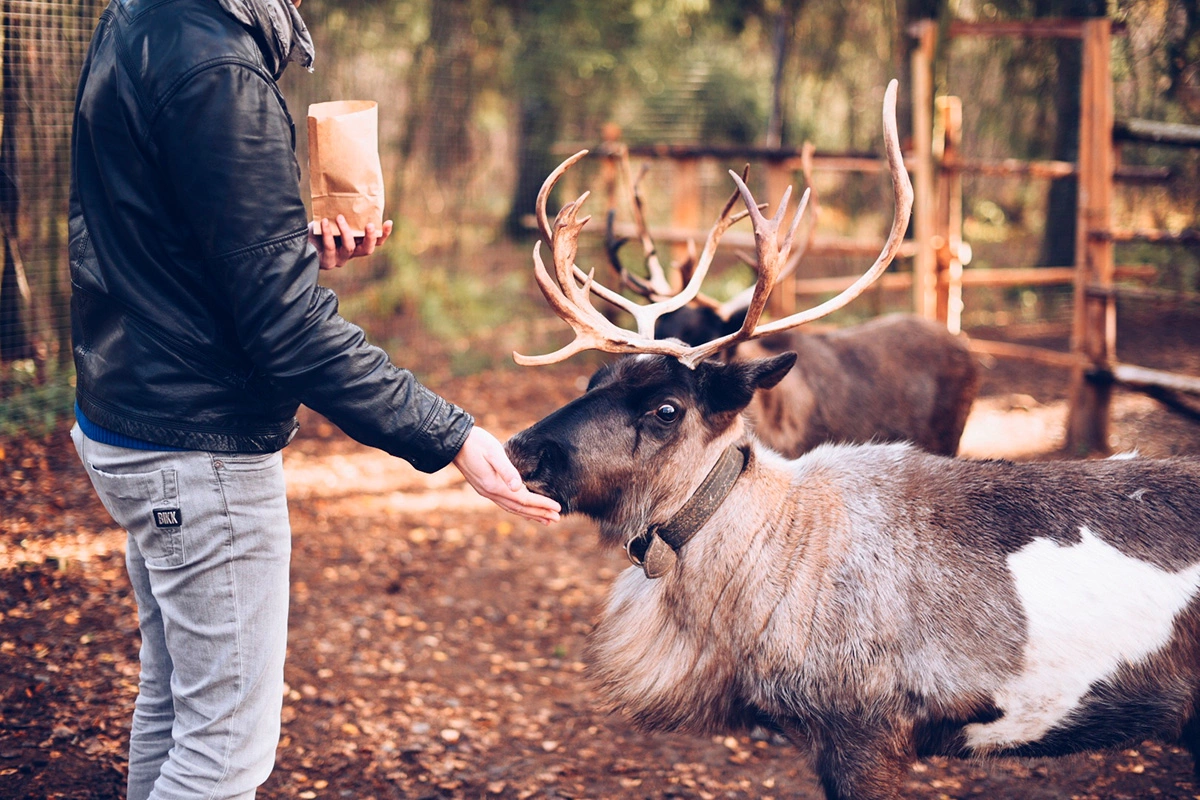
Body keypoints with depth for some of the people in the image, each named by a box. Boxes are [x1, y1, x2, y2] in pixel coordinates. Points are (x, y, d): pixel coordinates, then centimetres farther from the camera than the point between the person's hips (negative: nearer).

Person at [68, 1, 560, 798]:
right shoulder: (216, 72, -23)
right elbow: (285, 324, -24)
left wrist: (303, 247, 3)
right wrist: (449, 437, -20)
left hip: (125, 421, 10)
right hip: (201, 452, -10)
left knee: (171, 701, 20)